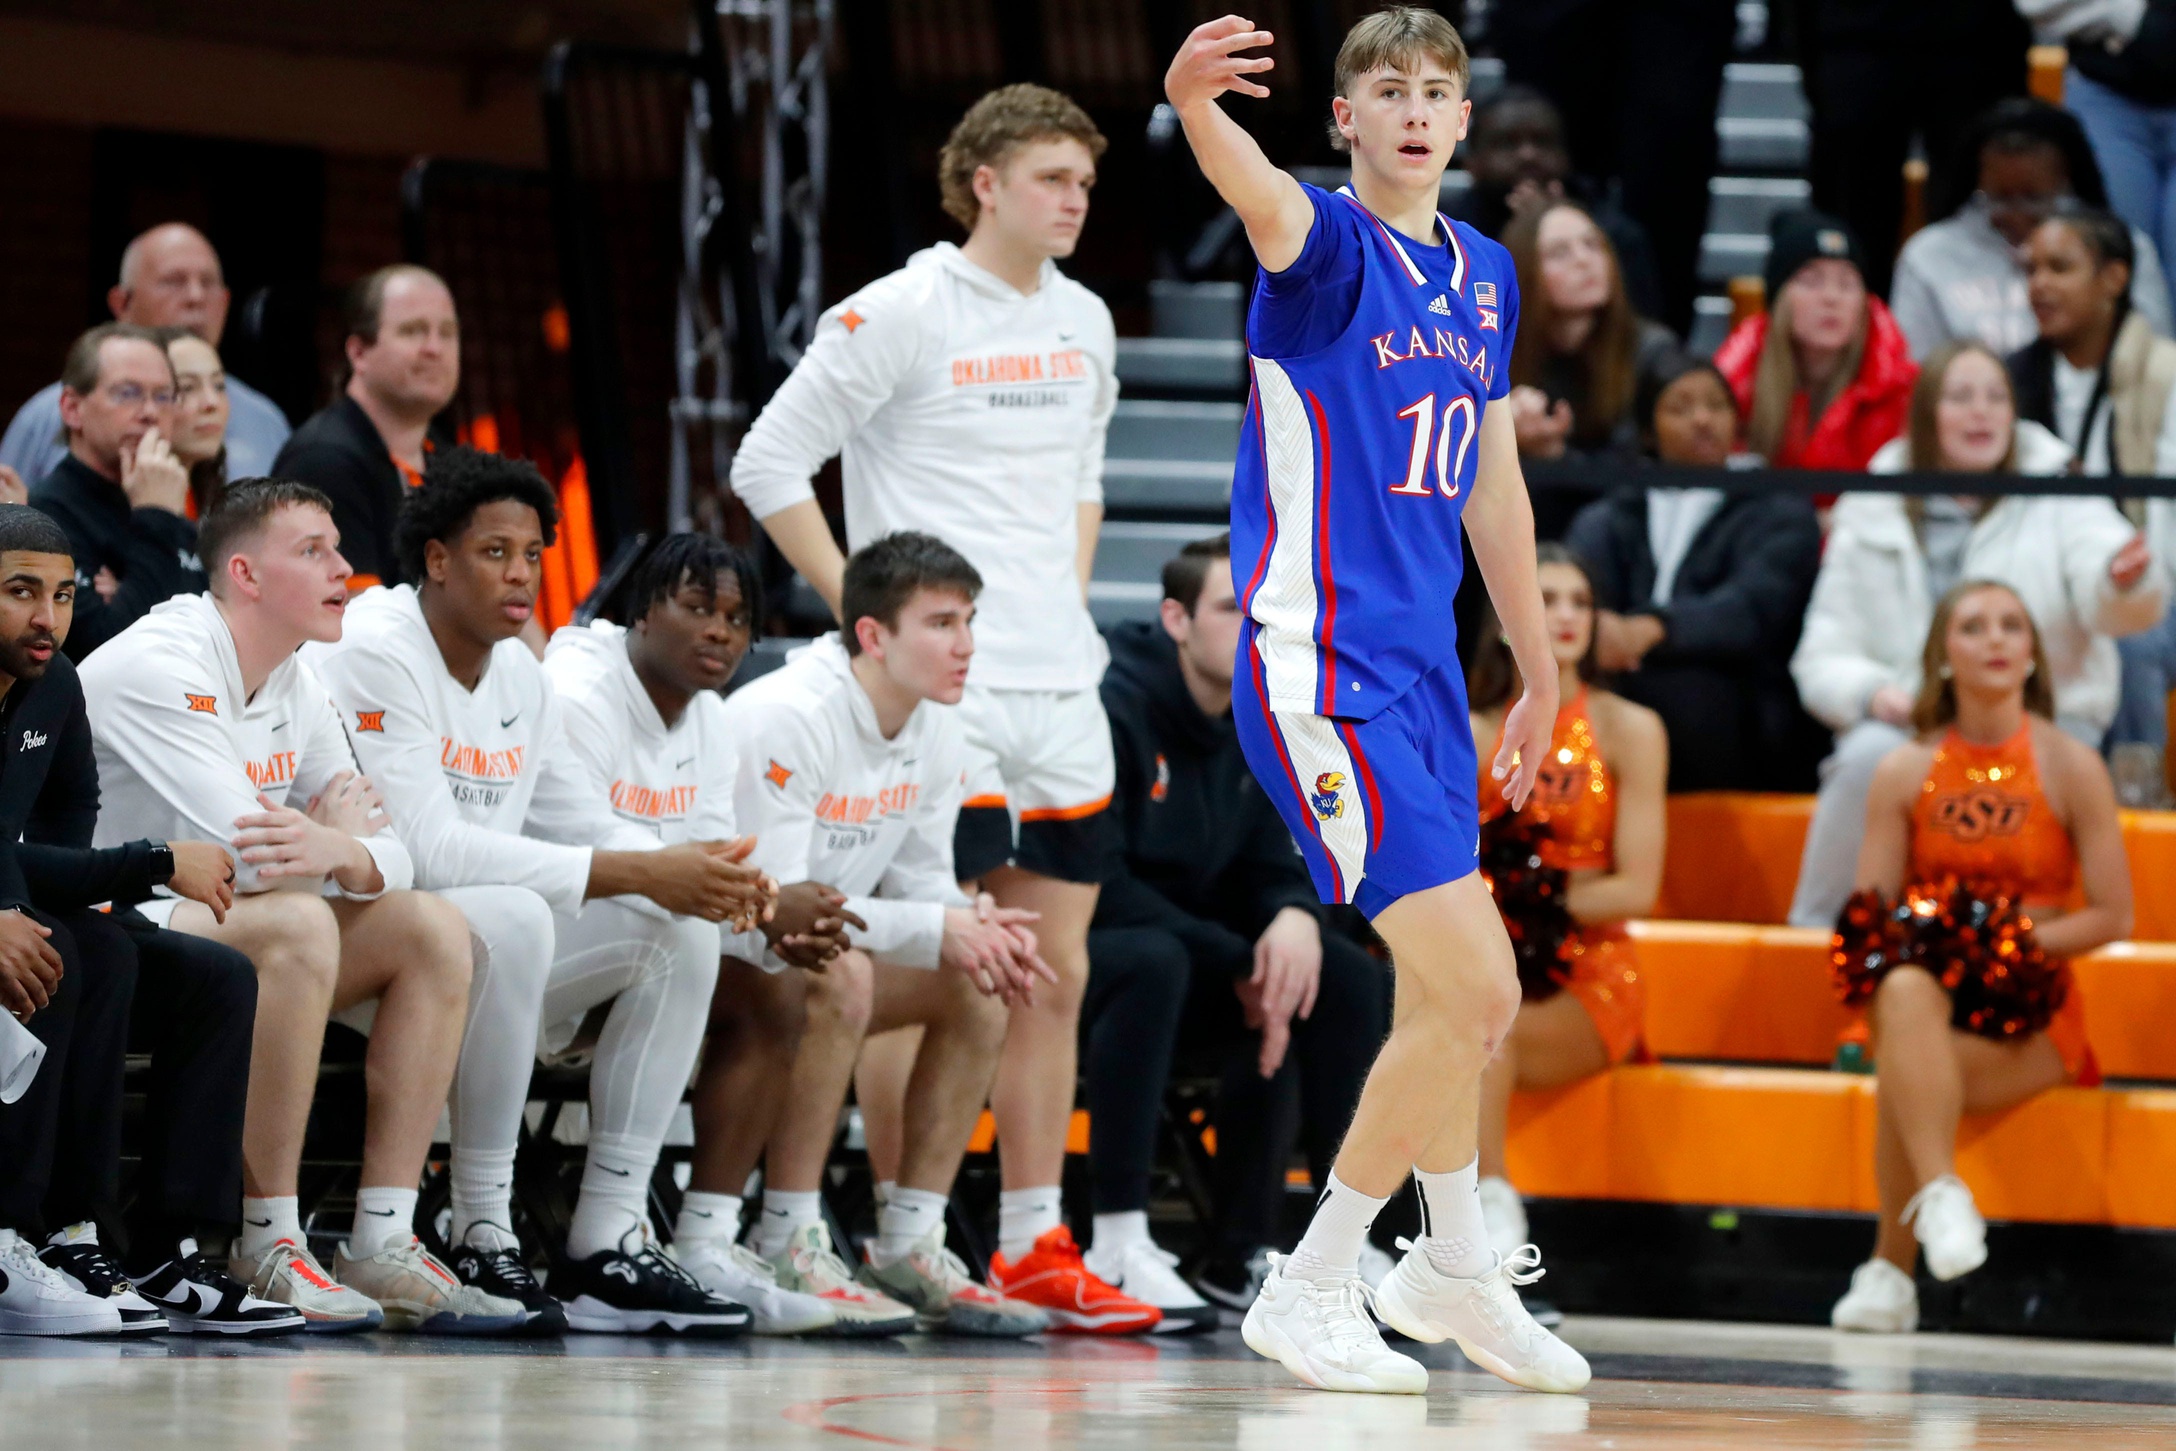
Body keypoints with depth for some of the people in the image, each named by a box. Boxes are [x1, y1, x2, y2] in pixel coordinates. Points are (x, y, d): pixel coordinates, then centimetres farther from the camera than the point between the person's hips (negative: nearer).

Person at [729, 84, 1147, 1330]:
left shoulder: (1084, 324, 13)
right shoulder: (901, 314, -8)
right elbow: (770, 465, -6)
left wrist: (1072, 600, 15)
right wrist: (868, 609, -9)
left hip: (1062, 689, 7)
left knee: (1056, 972, 7)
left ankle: (1036, 1246, 12)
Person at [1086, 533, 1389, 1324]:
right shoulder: (1115, 704, -19)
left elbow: (1270, 866, 10)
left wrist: (1295, 918, -16)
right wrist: (1238, 963, -22)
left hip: (1189, 951, 8)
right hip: (1079, 953, -8)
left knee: (1351, 980, -6)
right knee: (1152, 960, -38)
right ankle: (1119, 1244, -38)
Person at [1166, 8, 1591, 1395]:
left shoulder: (1487, 276, 12)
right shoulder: (1329, 245, -11)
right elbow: (1264, 199, -36)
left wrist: (1539, 671, 27)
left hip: (1423, 669, 8)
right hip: (1320, 668, -8)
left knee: (1455, 995, 18)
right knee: (1475, 987, -14)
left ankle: (1455, 1268, 39)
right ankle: (1310, 1291, -2)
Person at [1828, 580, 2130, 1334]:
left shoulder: (2071, 768, 2)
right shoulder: (1904, 773, 8)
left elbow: (2112, 916, -1)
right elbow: (1869, 915, 7)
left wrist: (2015, 939, -14)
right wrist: (1921, 940, -16)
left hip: (2032, 1015, -2)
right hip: (1927, 997, 2)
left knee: (1901, 1069, -33)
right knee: (1907, 990, -37)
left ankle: (1890, 1267, -27)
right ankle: (1940, 1199, -47)